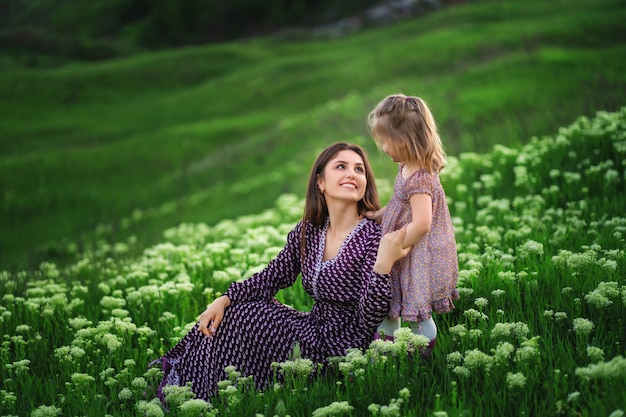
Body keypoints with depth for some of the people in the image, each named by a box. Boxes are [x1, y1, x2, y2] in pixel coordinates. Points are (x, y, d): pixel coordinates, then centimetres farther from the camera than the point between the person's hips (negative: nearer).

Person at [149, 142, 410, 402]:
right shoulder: (308, 231, 2)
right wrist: (225, 300, -6)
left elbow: (370, 320, -23)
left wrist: (383, 265, -38)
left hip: (343, 348, -7)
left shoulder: (374, 238, -19)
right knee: (227, 314, -1)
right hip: (315, 330, 7)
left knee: (239, 321, -10)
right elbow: (273, 277, 8)